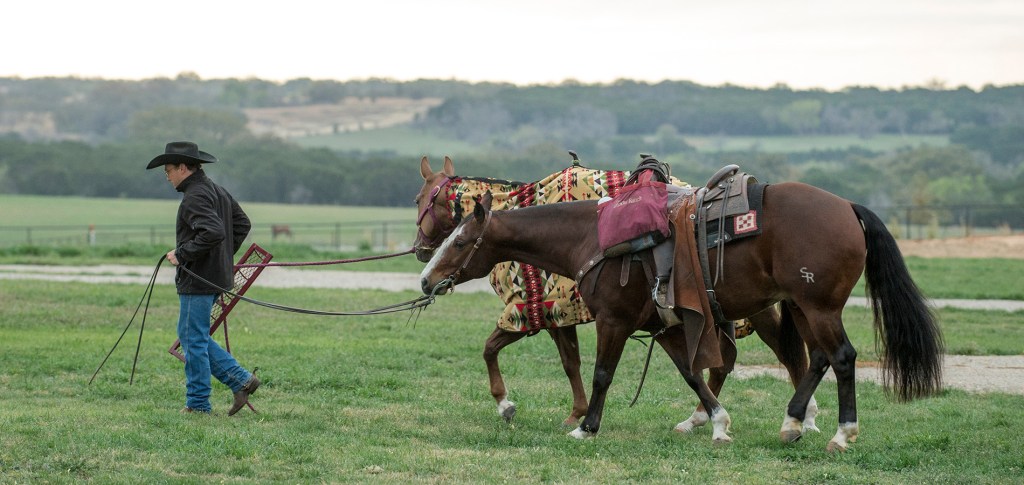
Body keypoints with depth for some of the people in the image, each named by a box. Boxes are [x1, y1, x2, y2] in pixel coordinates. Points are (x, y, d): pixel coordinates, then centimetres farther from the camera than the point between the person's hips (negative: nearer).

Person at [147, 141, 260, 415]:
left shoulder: (195, 197, -18)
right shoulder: (216, 191, 14)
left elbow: (213, 232, -31)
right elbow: (242, 223, 22)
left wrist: (181, 254, -21)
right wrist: (225, 256, 20)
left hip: (198, 280, -10)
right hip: (217, 275, 10)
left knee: (193, 340, -1)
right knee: (191, 336, 16)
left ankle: (198, 404, 5)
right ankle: (241, 379, 11)